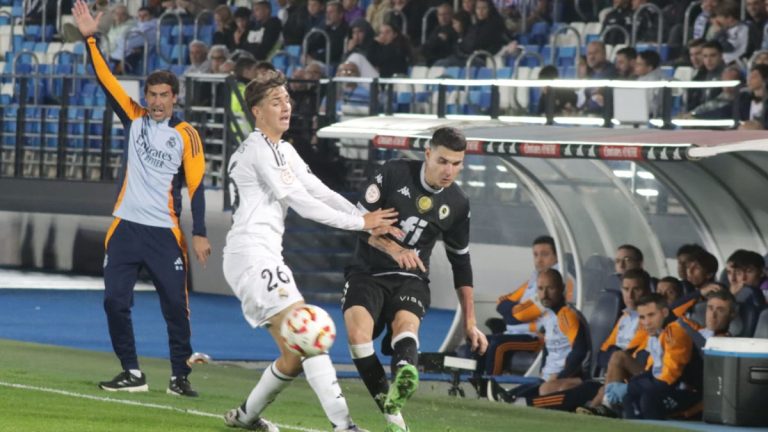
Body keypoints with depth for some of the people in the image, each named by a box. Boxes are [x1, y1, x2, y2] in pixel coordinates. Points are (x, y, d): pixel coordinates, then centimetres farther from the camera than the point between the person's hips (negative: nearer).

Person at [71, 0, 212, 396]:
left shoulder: (186, 134, -2)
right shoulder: (135, 118, 7)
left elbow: (196, 186, -3)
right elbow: (105, 80, 3)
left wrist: (199, 234, -9)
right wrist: (91, 39, -7)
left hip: (165, 232, -3)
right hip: (127, 227, 3)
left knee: (176, 305, -3)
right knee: (115, 300, -1)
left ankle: (180, 376, 7)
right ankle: (132, 374, 9)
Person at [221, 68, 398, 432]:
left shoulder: (284, 151, 21)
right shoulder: (258, 150, -10)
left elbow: (320, 193, 14)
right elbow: (303, 203, -14)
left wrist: (372, 221, 0)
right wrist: (360, 222, -11)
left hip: (266, 258, 10)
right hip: (251, 255, -10)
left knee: (296, 354, 9)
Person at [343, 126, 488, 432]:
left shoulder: (457, 205, 2)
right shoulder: (394, 173, -8)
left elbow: (461, 262, 12)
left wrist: (470, 323, 10)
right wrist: (394, 249, -25)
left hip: (410, 280, 1)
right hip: (369, 272, -1)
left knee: (406, 323, -34)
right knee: (357, 331, -30)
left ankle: (403, 380, -66)